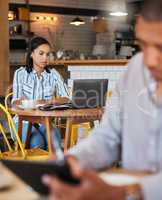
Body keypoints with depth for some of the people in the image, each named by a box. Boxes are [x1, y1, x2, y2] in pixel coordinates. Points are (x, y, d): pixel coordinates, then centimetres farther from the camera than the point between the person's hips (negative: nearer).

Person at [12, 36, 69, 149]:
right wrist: (21, 102, -26)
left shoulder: (53, 74, 7)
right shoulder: (20, 73, 3)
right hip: (24, 121, -1)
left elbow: (66, 98, -2)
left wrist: (49, 101, -21)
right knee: (37, 144, -30)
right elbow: (15, 101, -2)